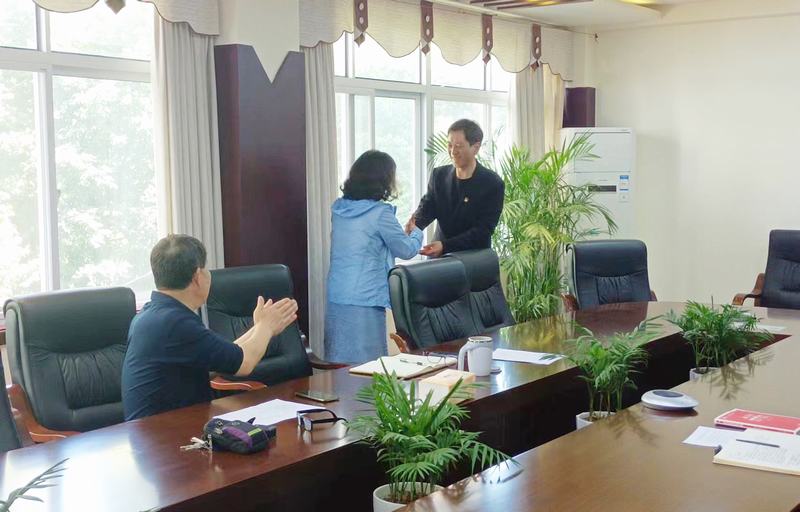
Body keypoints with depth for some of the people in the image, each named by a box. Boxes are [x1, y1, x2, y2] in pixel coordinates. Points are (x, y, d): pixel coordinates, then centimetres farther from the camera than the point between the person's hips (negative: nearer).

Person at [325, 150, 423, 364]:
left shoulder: (339, 208, 8)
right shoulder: (379, 213, -12)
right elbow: (407, 250, 0)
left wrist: (404, 232, 29)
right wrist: (417, 233, 21)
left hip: (335, 299, 7)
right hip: (364, 302, -7)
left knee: (338, 362, 11)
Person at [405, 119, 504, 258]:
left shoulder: (493, 184, -11)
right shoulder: (439, 175, 4)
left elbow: (483, 230, -16)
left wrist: (445, 246, -27)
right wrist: (415, 225, -26)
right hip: (439, 257, 4)